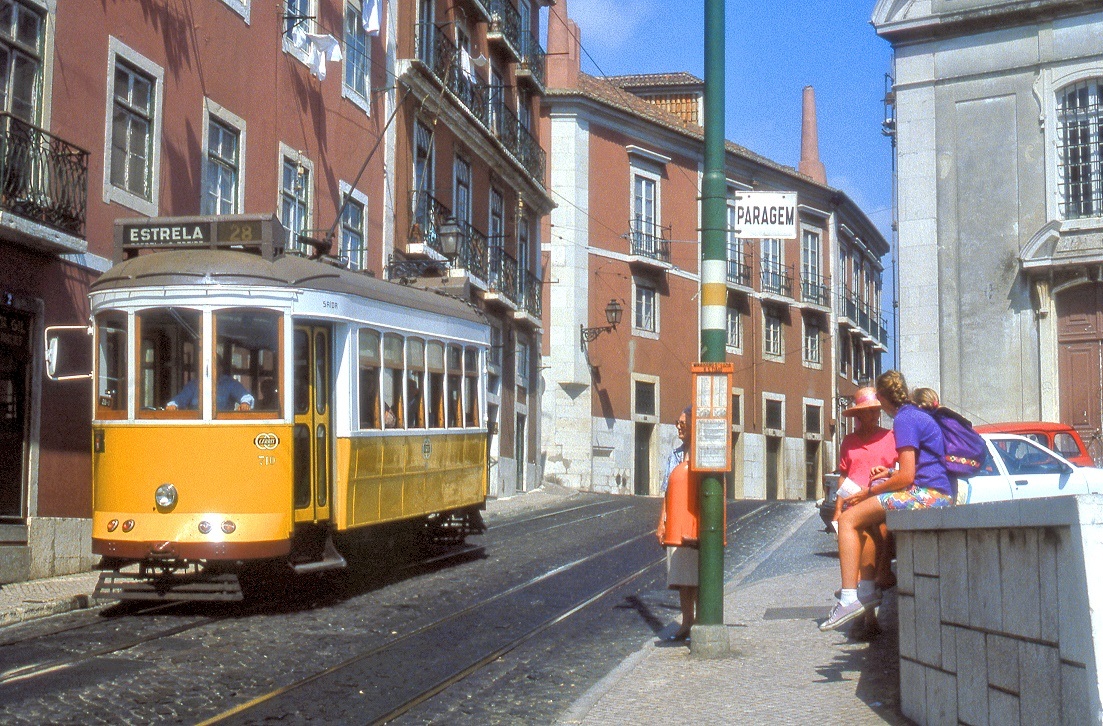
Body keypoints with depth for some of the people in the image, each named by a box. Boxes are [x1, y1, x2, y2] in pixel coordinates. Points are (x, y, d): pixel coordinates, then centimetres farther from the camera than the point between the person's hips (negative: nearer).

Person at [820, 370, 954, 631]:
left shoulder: (904, 419, -9)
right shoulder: (920, 415, 22)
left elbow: (907, 477, -16)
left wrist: (868, 493, -5)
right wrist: (890, 473, 22)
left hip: (925, 495, -10)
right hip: (939, 495, 10)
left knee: (849, 520, -11)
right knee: (862, 521, 19)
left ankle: (849, 597, -21)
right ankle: (867, 588, 11)